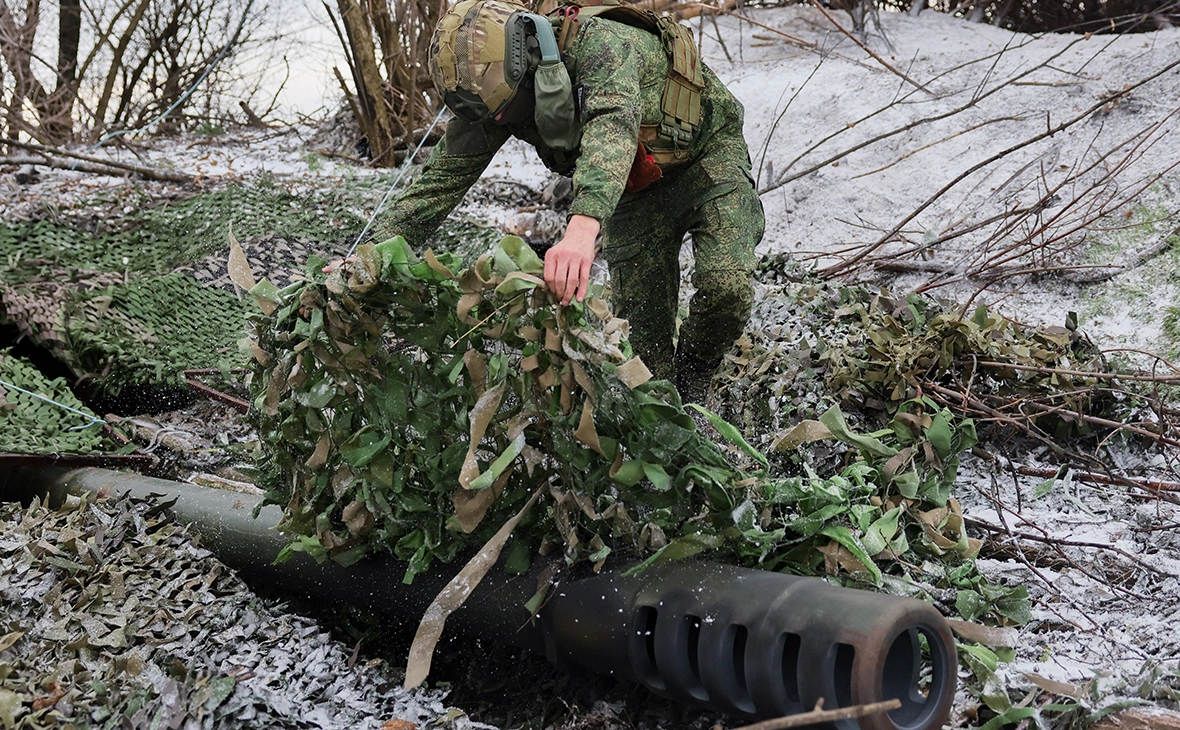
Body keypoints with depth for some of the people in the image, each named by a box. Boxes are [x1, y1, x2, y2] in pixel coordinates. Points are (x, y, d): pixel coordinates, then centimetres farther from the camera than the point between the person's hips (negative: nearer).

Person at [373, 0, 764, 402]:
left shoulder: (599, 43, -38)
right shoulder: (491, 93, -19)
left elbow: (613, 124, -57)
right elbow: (442, 178, -17)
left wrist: (584, 226, -75)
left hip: (705, 149, -5)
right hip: (639, 185, 5)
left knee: (726, 285, -24)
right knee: (642, 331, -5)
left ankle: (691, 386, 4)